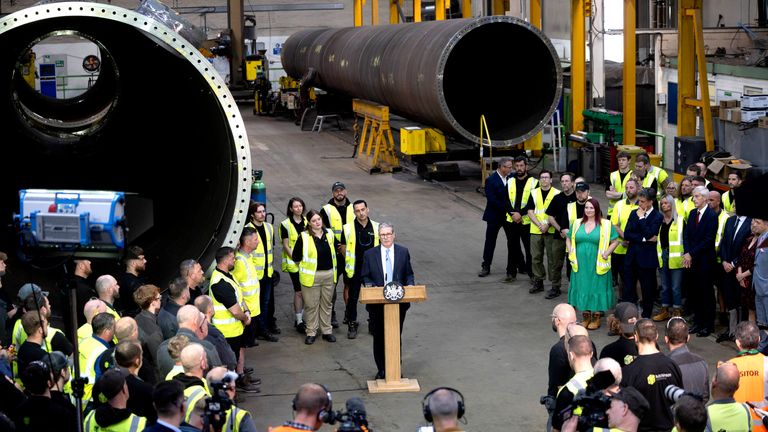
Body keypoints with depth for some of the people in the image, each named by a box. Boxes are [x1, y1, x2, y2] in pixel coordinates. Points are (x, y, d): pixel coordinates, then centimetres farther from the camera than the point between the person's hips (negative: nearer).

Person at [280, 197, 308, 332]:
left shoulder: (307, 222, 7)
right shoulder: (285, 224, -6)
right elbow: (286, 246, -7)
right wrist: (296, 259, -14)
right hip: (294, 263, -5)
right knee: (299, 291, -5)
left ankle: (300, 318, 20)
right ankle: (299, 321, 2)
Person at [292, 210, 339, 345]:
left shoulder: (329, 234, 3)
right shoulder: (304, 237, -11)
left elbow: (334, 250, 20)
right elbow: (295, 257, -6)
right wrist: (307, 263, 3)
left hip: (329, 274, 4)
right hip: (311, 276, -4)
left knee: (327, 304, 13)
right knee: (311, 305, 2)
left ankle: (327, 331, 23)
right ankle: (311, 332, 11)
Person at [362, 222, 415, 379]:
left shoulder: (403, 252, 3)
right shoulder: (370, 254, 1)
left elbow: (409, 274, 8)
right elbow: (366, 276, 6)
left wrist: (410, 284, -11)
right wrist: (369, 285, -15)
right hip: (377, 303, 0)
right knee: (379, 337, 6)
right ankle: (381, 370, 16)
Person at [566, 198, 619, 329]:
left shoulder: (605, 225, -4)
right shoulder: (577, 223, 6)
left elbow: (615, 241, -2)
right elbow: (568, 239, 17)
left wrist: (606, 254, -11)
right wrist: (571, 253, 4)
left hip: (597, 265, -3)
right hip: (580, 264, 3)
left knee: (596, 288, 3)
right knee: (582, 288, 8)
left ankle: (596, 318, 14)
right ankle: (585, 317, 20)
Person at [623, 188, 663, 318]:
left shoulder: (657, 217, -5)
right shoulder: (634, 213, 8)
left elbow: (649, 234, -19)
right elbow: (626, 235, 0)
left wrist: (641, 218, -13)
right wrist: (644, 239, -12)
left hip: (647, 258, -4)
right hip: (631, 257, 4)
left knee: (647, 289, 6)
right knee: (628, 289, 3)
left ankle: (646, 315, 18)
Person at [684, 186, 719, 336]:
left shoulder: (712, 216, -11)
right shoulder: (693, 214, 11)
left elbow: (708, 240, -16)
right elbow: (686, 234, 8)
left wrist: (692, 254, -14)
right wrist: (687, 253, -6)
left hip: (705, 260, -7)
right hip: (692, 260, 7)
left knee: (706, 292, 0)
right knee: (695, 291, 11)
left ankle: (708, 325, 7)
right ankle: (698, 322, 20)